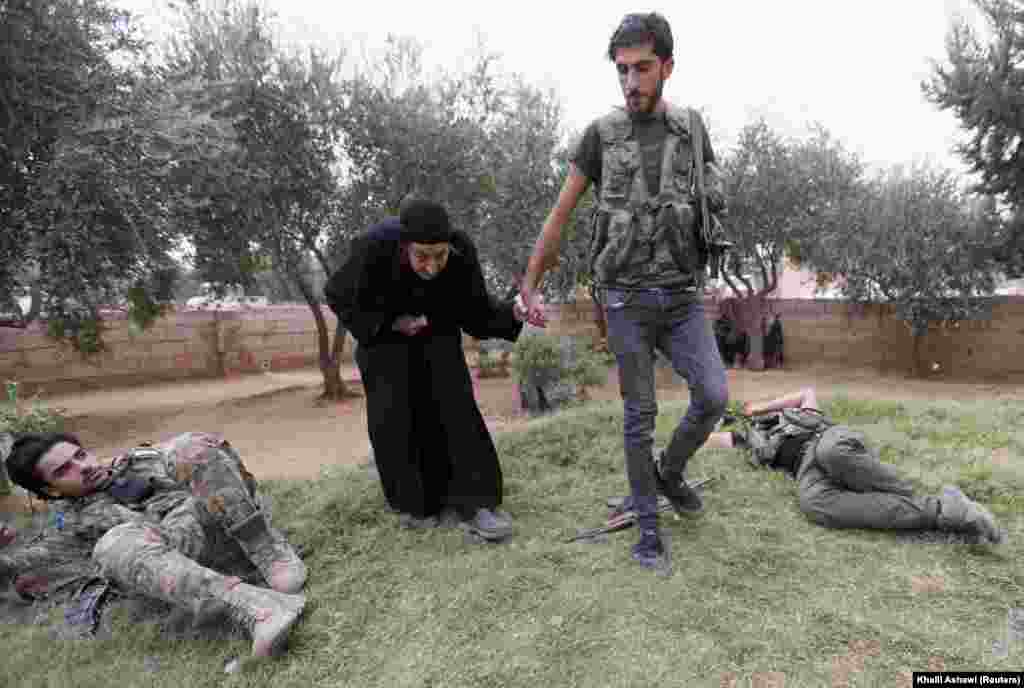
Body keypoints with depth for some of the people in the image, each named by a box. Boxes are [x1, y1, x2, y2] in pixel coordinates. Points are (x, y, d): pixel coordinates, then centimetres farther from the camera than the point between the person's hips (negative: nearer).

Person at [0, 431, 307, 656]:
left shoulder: (140, 460, 29)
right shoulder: (72, 524, 27)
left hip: (228, 527, 0)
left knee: (193, 447, -22)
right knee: (115, 545, -31)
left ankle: (275, 558, -30)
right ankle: (258, 608, -49)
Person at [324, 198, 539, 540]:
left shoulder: (461, 251, -29)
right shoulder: (373, 249, -34)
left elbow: (476, 313, -20)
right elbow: (339, 297, -15)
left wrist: (512, 313, -39)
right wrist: (391, 323, -24)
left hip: (436, 329, 1)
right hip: (381, 329, -1)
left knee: (454, 404, -14)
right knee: (395, 415, -8)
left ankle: (471, 502, -11)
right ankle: (415, 502, 9)